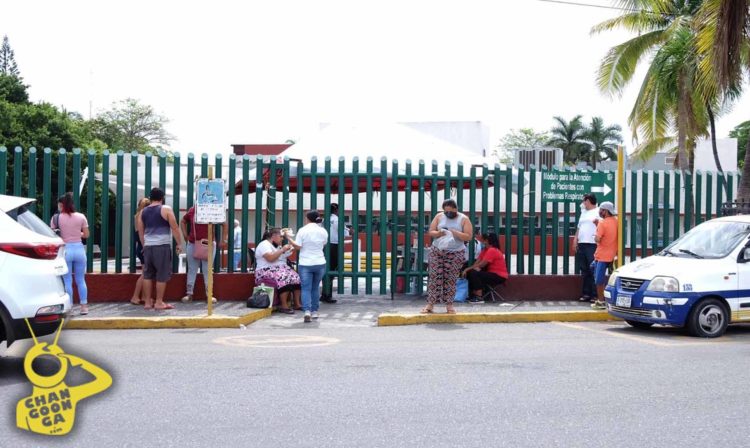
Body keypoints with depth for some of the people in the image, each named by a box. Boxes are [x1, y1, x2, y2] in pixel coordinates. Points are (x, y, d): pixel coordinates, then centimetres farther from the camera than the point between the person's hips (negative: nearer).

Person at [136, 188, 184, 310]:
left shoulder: (143, 211, 12)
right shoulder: (166, 209, -4)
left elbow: (140, 231, 16)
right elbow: (175, 228, -6)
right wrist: (179, 243, 1)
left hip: (148, 246, 5)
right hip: (162, 246, -5)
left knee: (147, 274, 11)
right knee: (162, 275, 1)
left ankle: (147, 302, 13)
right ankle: (159, 302, 2)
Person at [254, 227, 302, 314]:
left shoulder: (277, 246, 21)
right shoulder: (264, 244, -7)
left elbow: (283, 258, 22)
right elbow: (270, 258, -22)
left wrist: (291, 251, 7)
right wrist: (282, 250, -16)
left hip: (281, 270, 9)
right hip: (267, 271, -9)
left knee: (296, 277, -14)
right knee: (284, 278, -35)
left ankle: (297, 304, -12)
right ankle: (284, 306, -31)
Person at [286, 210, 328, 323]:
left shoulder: (302, 230, -8)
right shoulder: (323, 231, 0)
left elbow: (297, 247, -8)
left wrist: (288, 238, 3)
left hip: (305, 264, -2)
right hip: (320, 263, 3)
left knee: (306, 288, -1)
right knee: (315, 287, 16)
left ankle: (307, 311, -18)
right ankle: (314, 311, 21)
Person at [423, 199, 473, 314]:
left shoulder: (464, 219, -2)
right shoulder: (439, 216, 5)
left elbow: (468, 237, -8)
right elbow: (430, 232, 4)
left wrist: (455, 232, -21)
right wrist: (439, 233, -18)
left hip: (455, 253, -2)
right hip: (437, 251, 2)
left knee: (450, 279, -1)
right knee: (434, 276, -4)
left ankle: (449, 305, 6)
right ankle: (430, 304, -1)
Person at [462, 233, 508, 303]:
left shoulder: (492, 250, -18)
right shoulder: (485, 250, 11)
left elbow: (481, 264, -22)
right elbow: (477, 262, 2)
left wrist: (468, 269, -17)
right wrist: (468, 269, -15)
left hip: (499, 277, -10)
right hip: (491, 273, 10)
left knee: (474, 273, -23)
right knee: (469, 273, 4)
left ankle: (479, 297, -23)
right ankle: (473, 295, 5)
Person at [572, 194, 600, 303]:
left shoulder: (598, 212, -1)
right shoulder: (583, 212, 23)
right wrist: (575, 239, 15)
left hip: (592, 244, -8)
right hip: (581, 244, 8)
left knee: (594, 270, -9)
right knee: (584, 271, 8)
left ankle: (595, 294, -7)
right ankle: (586, 293, 13)